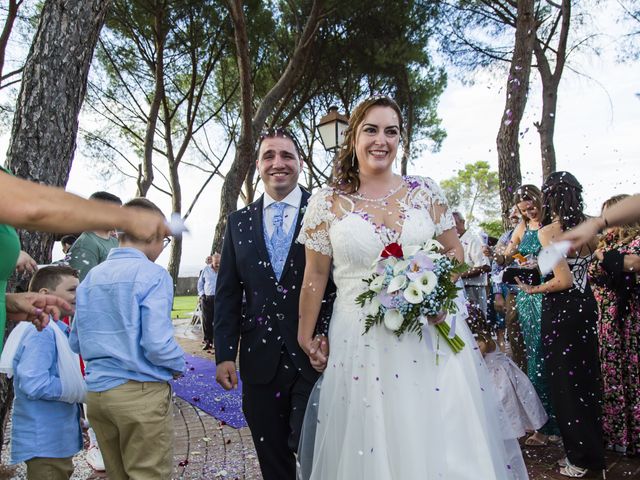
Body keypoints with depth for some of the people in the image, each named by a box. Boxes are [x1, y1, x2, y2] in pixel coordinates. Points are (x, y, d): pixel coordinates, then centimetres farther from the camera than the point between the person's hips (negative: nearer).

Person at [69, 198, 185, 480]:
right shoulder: (153, 275, -13)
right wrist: (179, 365, -1)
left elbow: (76, 342, 11)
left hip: (96, 392, 7)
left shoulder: (91, 277, 7)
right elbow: (157, 345, -20)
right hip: (141, 392, -6)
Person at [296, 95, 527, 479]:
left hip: (432, 334, 2)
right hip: (361, 341, -1)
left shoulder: (425, 192, 2)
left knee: (446, 438, 9)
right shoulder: (327, 203, -2)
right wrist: (305, 339, 7)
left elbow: (454, 251, 9)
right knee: (370, 448, 7)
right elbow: (315, 276, 3)